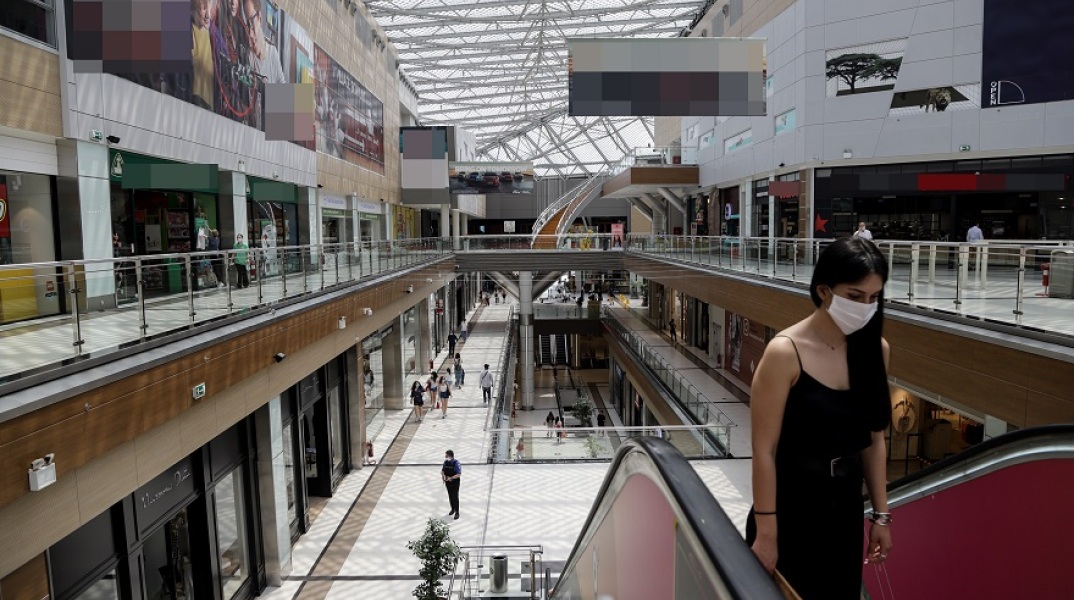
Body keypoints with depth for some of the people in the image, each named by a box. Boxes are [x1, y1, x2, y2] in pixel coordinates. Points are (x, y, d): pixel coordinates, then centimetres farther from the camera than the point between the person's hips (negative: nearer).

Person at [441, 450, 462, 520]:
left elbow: (459, 474, -22)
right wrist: (442, 475, -10)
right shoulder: (446, 462, -3)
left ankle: (457, 512, 10)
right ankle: (453, 509, 34)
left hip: (455, 483, -5)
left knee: (455, 497, 0)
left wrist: (451, 478, -29)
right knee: (450, 496, 16)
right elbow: (442, 470, 11)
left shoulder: (456, 463, -21)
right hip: (448, 483, 5)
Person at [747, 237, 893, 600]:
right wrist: (766, 533, -15)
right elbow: (764, 451, -18)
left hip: (845, 510, 6)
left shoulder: (874, 349, -2)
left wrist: (881, 514, 9)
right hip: (790, 512, -5)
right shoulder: (785, 353, -20)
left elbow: (873, 440, 6)